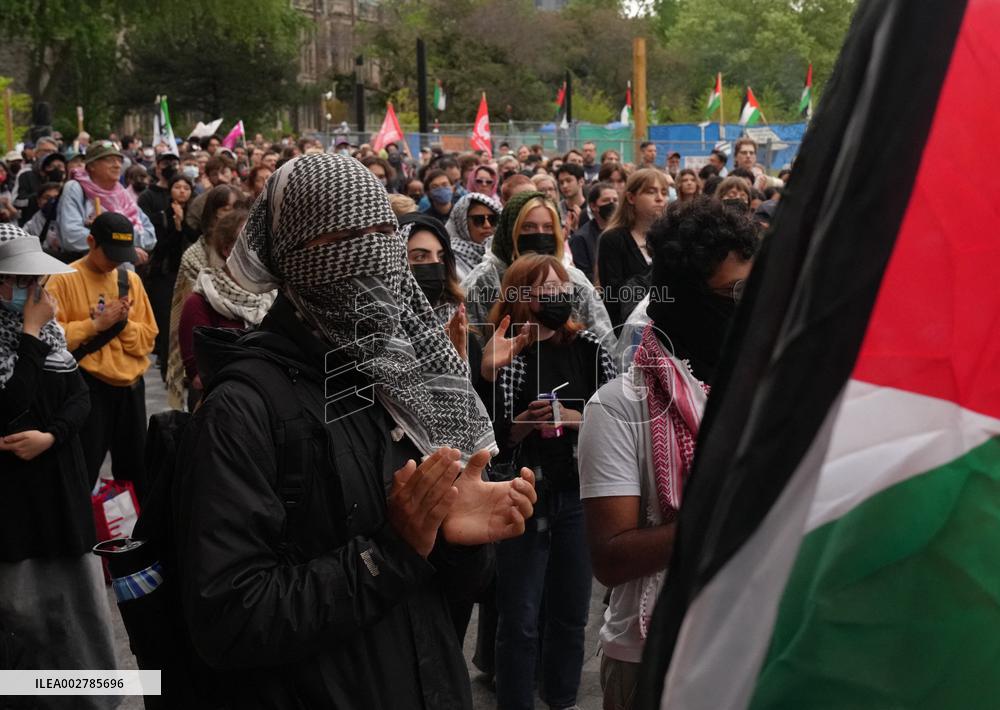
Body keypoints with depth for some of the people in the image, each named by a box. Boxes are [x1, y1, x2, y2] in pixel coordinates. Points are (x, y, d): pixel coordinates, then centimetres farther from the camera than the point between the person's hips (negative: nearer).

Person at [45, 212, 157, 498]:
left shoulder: (131, 279, 9)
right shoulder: (64, 280, -6)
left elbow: (148, 338, 8)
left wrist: (123, 322, -9)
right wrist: (95, 324, -17)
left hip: (130, 386, 5)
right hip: (88, 387, -5)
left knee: (135, 469, 12)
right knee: (84, 472, -4)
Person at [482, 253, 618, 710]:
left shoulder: (586, 347, 1)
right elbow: (489, 438, -6)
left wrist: (577, 418, -14)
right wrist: (526, 423, -23)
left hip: (579, 495, 3)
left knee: (571, 612, 13)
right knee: (520, 619, 3)